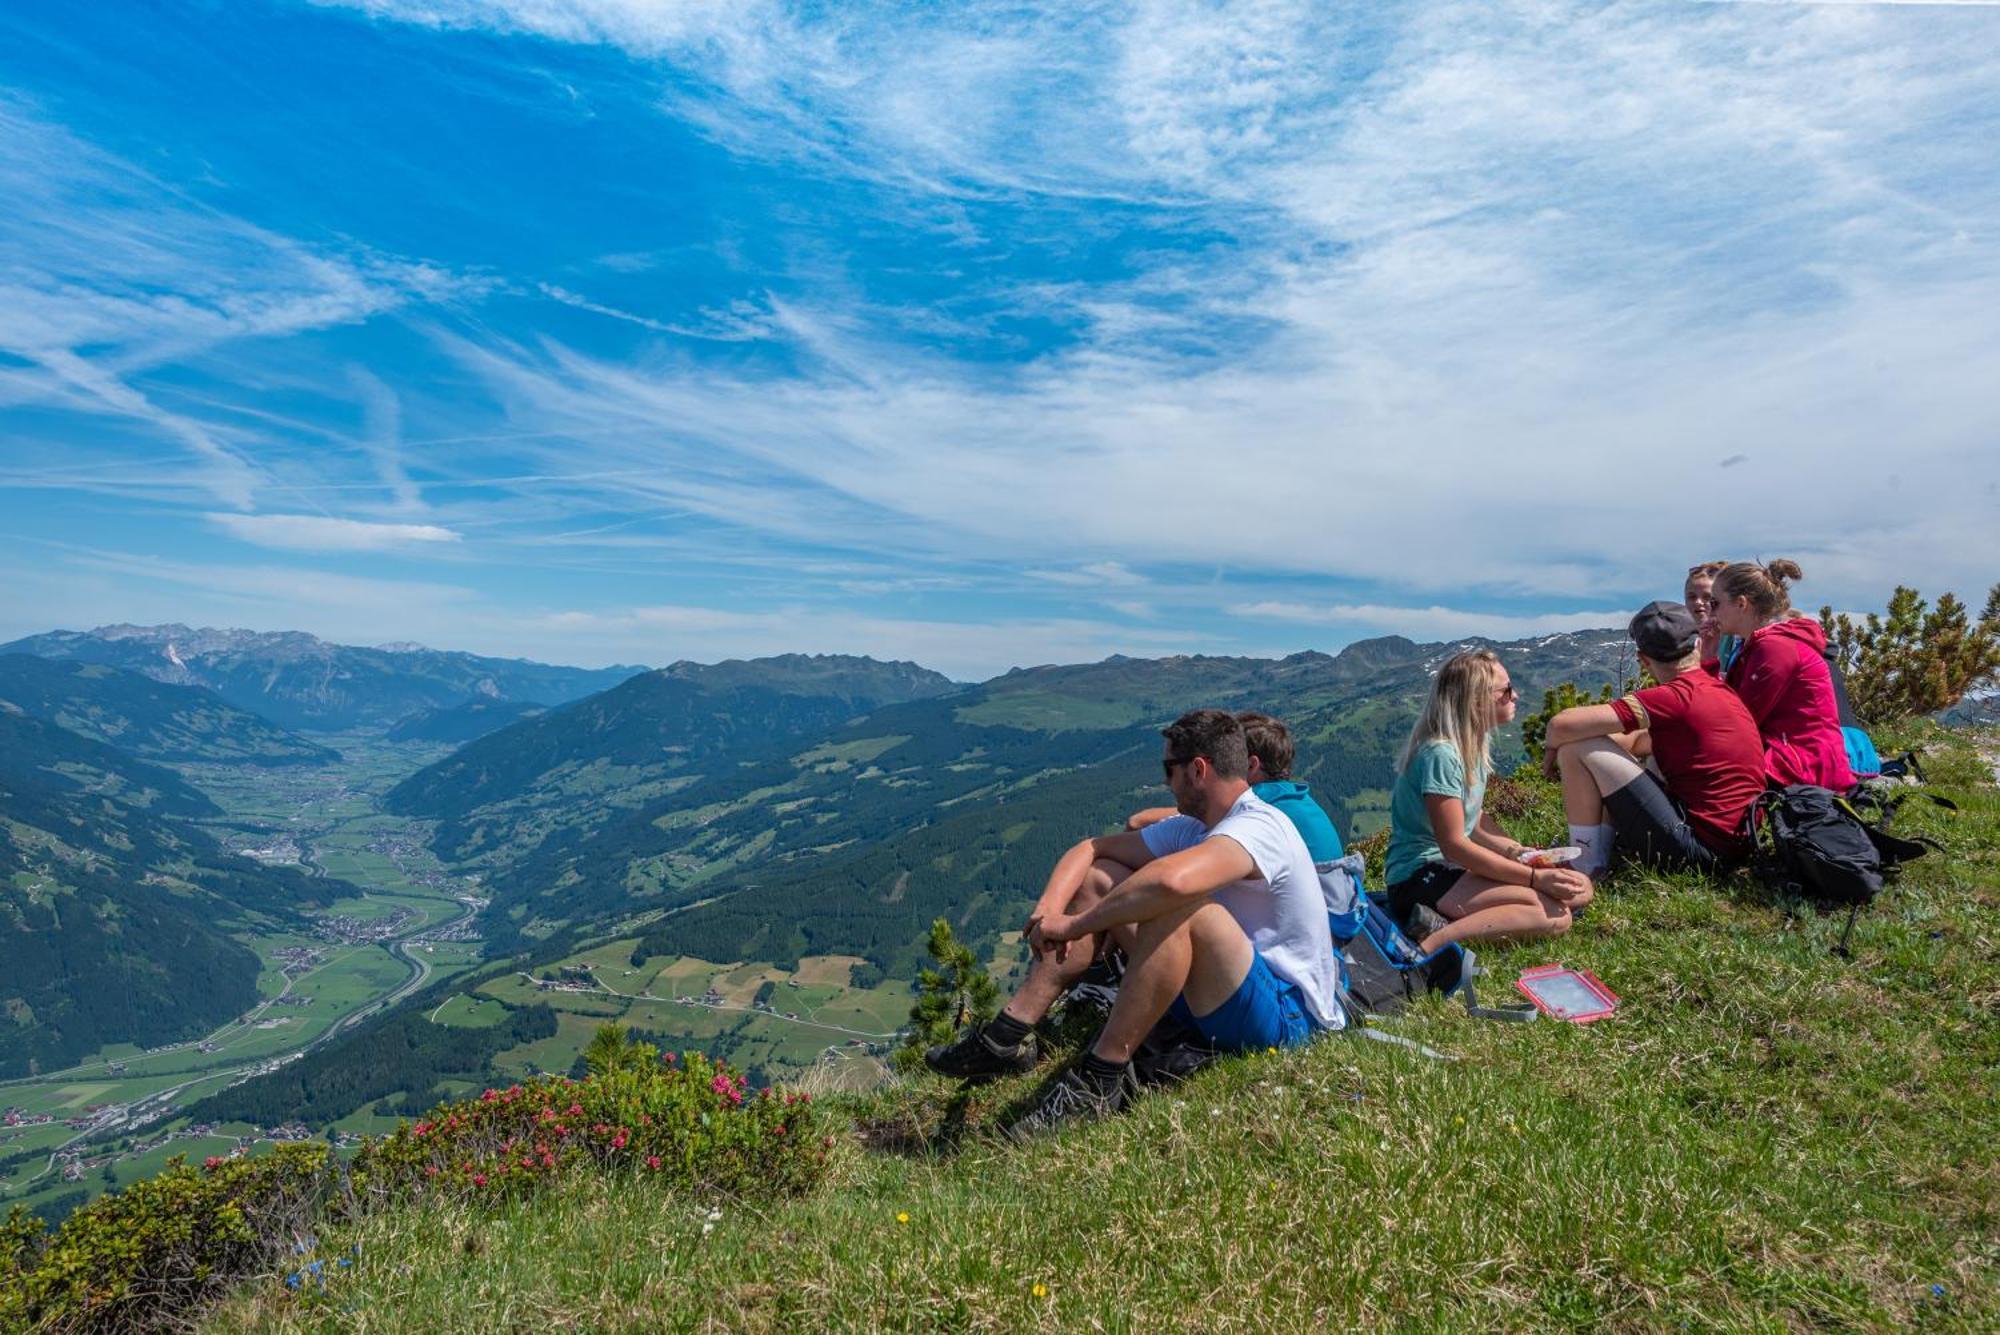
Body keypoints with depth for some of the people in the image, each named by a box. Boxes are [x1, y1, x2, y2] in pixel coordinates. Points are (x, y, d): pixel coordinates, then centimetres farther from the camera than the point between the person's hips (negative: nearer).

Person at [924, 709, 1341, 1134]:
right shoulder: (1191, 828, 8)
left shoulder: (1260, 826, -21)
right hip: (1222, 998, 9)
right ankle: (1008, 1035, -4)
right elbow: (1092, 848, 9)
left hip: (1289, 1013, -9)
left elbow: (1171, 880, -41)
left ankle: (1099, 1079, -25)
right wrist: (1050, 907, -11)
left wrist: (1075, 925, -29)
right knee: (1098, 879, 1)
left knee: (1174, 905, -34)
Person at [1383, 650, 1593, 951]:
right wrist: (1535, 877, -18)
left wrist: (1517, 851, 0)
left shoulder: (1475, 744, 9)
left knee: (1578, 889, 0)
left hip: (1455, 869, 10)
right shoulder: (1441, 753, -19)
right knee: (1555, 914, -23)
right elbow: (1454, 845, -20)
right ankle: (1433, 943, -25)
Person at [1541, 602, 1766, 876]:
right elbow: (1642, 741, 25)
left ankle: (1585, 870, -2)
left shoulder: (1677, 697, -14)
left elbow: (1563, 724, -19)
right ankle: (1601, 856, 16)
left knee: (1577, 748, -9)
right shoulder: (1722, 691, 11)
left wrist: (1551, 749, 1)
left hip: (1697, 847, -9)